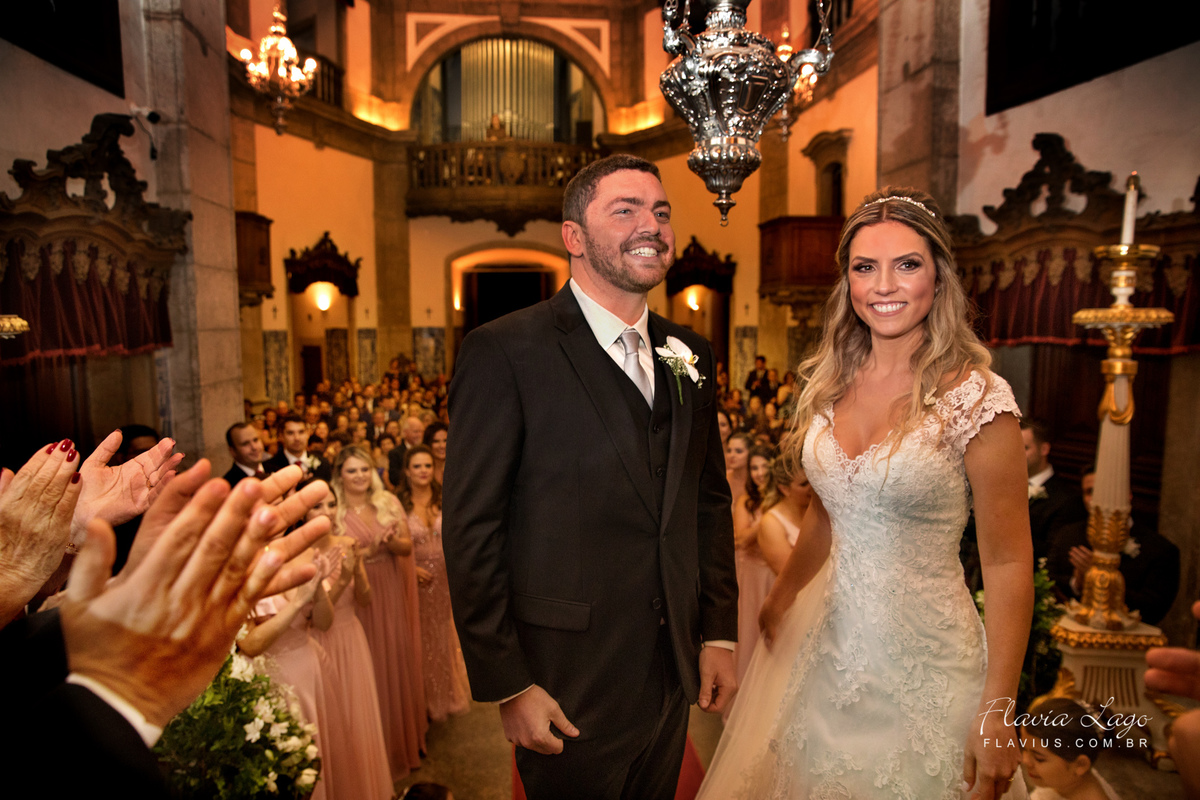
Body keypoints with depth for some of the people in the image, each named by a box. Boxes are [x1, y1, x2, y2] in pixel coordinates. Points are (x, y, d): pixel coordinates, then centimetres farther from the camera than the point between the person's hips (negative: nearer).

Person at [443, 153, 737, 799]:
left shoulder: (688, 355, 4)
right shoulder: (504, 351, -15)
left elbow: (710, 502, 10)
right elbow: (470, 530, -15)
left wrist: (719, 633, 8)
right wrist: (507, 685, -14)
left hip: (673, 675, 6)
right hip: (568, 686, -5)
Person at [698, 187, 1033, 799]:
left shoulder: (973, 397, -16)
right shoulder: (830, 385, -1)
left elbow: (1008, 563, -13)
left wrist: (995, 713, -14)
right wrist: (781, 598, 22)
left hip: (925, 666, -5)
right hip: (828, 643, 5)